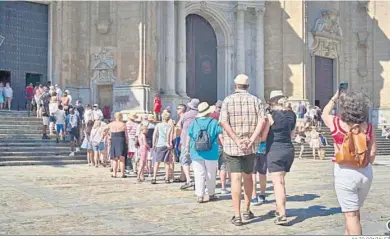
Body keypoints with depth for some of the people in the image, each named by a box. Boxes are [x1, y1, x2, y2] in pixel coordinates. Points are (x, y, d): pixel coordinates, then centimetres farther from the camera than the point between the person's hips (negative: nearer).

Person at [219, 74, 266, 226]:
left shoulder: (228, 100, -1)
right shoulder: (255, 100, 4)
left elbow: (224, 123, -14)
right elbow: (262, 121, -9)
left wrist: (237, 141, -14)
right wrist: (251, 140, -13)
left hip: (232, 146, -2)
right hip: (250, 147, 2)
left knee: (236, 178, -2)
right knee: (248, 176, 19)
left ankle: (237, 216, -6)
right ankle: (247, 211, 28)